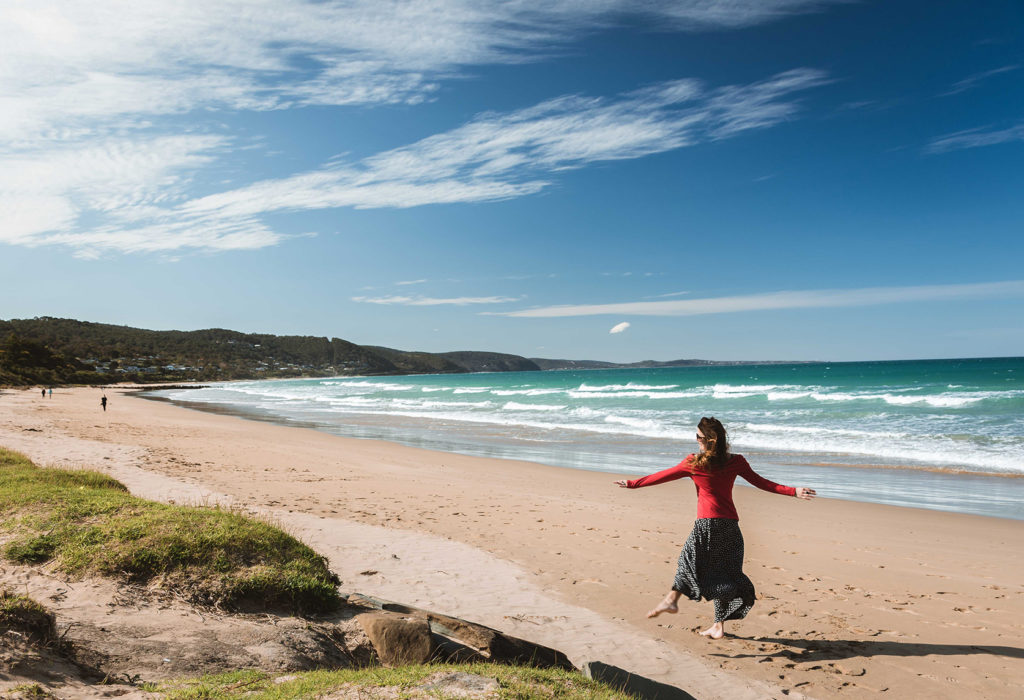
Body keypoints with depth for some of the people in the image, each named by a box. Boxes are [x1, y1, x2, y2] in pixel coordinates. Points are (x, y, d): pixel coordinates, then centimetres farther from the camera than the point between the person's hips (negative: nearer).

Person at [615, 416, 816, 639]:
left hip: (707, 523, -4)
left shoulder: (693, 463, -4)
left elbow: (661, 476, 3)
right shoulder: (736, 462, 4)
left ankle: (672, 600, -8)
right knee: (725, 573, 12)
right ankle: (719, 626, 17)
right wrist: (794, 491, 14)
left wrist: (633, 483, 12)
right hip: (730, 524, 4)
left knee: (689, 559, 9)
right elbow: (761, 483, 7)